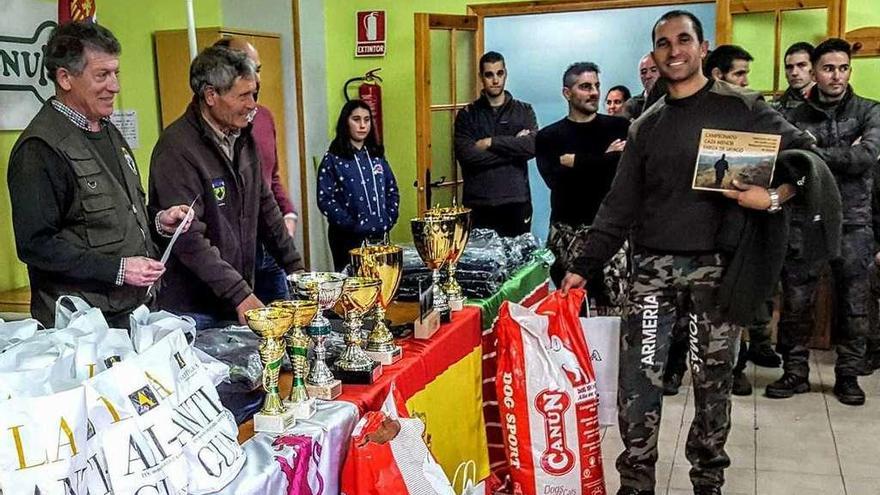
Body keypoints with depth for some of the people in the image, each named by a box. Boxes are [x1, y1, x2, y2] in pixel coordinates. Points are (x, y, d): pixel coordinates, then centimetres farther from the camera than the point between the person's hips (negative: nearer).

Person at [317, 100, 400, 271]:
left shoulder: (377, 155, 11)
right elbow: (325, 199, -11)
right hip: (348, 239, -4)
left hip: (379, 235, 5)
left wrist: (389, 220, 3)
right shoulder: (333, 159, -4)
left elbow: (392, 191, 16)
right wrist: (351, 225, -17)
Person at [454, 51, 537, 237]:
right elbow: (466, 155, -9)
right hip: (479, 205, 0)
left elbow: (533, 145, -8)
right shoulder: (467, 115, 6)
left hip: (516, 202, 1)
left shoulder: (524, 111, 9)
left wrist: (491, 143, -10)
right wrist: (513, 147, -7)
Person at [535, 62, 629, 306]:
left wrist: (575, 162, -8)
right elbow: (555, 179, -9)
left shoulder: (620, 127, 8)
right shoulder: (549, 136, 8)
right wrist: (604, 160, -8)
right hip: (566, 231, 1)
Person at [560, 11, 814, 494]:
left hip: (716, 263, -2)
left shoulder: (741, 107, 1)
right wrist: (584, 267, 5)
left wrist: (776, 197, -19)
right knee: (637, 373, -1)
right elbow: (619, 205, 10)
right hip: (653, 263, 3)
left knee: (713, 376, 7)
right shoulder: (645, 126, 11)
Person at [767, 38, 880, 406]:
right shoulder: (795, 117, 5)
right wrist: (842, 157, -12)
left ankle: (848, 375, 22)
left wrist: (815, 154, -12)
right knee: (796, 303, 4)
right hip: (804, 220, 0)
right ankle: (795, 372, 18)